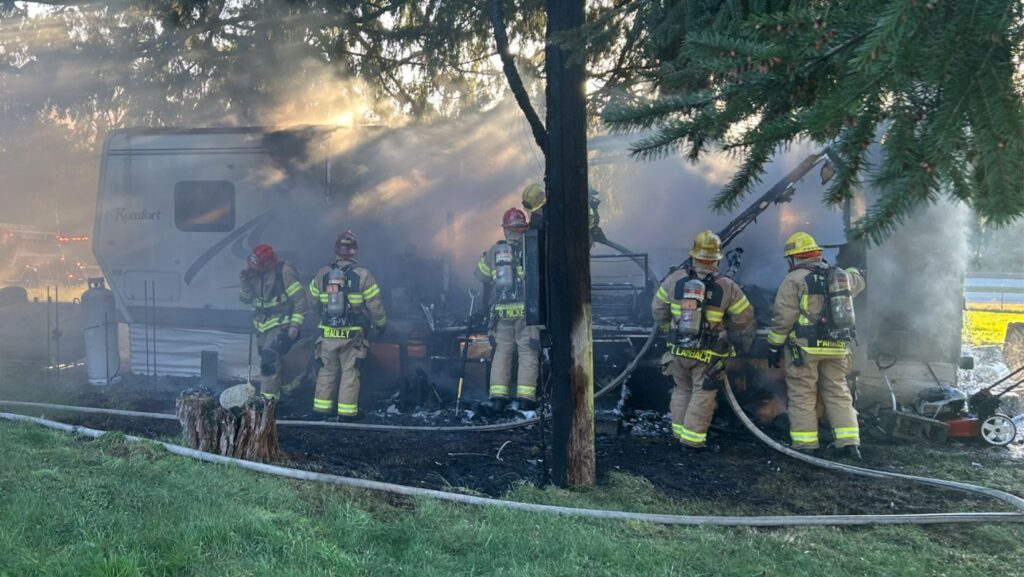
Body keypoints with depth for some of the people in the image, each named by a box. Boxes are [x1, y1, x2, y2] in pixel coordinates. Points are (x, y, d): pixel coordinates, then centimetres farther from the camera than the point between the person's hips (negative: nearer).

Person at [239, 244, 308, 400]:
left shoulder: (284, 272, -16)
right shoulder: (255, 273, 4)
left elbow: (300, 299, -14)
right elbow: (245, 299, 10)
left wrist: (295, 324, -19)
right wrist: (245, 281, -9)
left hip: (280, 325, -7)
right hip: (262, 326, 8)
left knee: (269, 359, -19)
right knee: (268, 362, 12)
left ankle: (268, 397, -16)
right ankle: (274, 396, 23)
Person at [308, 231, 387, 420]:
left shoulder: (322, 274, 1)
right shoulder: (362, 275, -10)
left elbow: (314, 302, 12)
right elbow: (375, 305, -6)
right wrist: (381, 324, 11)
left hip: (327, 333, 3)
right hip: (352, 334, -3)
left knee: (328, 370, 15)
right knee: (350, 372, 4)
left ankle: (322, 407, 19)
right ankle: (346, 410, 5)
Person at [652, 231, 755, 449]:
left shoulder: (675, 279, -4)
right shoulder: (727, 286, -9)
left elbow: (659, 310, 5)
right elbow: (744, 317, -2)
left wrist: (669, 329, 24)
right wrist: (746, 339, 18)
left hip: (678, 349, 3)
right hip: (708, 354, -3)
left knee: (682, 390, 19)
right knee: (703, 394, 6)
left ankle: (679, 430, 25)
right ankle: (692, 437, 5)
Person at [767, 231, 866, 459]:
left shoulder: (794, 280, -6)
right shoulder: (840, 276, 12)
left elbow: (783, 318, -10)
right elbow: (858, 280, 36)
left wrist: (774, 346, -4)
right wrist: (853, 271, 57)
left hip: (804, 347, -5)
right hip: (837, 347, 5)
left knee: (802, 396, 2)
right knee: (838, 393, 12)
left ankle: (805, 445, 3)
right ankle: (850, 442, 9)